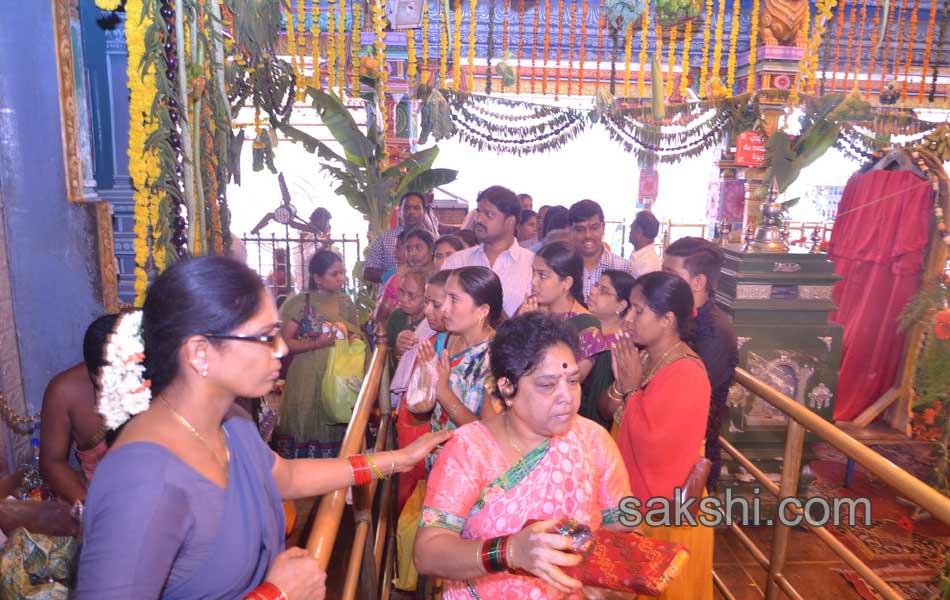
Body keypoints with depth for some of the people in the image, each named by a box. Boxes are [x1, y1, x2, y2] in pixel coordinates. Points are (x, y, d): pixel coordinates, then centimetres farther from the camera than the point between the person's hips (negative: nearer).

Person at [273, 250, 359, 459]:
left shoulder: (346, 303, 9)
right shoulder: (301, 303, -5)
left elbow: (355, 335, 22)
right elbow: (284, 343, -9)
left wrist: (354, 339, 0)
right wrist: (317, 343, -18)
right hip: (307, 381, -4)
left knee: (334, 432, 4)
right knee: (306, 429, -1)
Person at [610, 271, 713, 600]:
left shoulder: (686, 375, -25)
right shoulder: (644, 357, 0)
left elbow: (651, 446, -29)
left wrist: (632, 389, -21)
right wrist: (620, 384, -14)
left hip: (664, 512, -8)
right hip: (636, 499, 8)